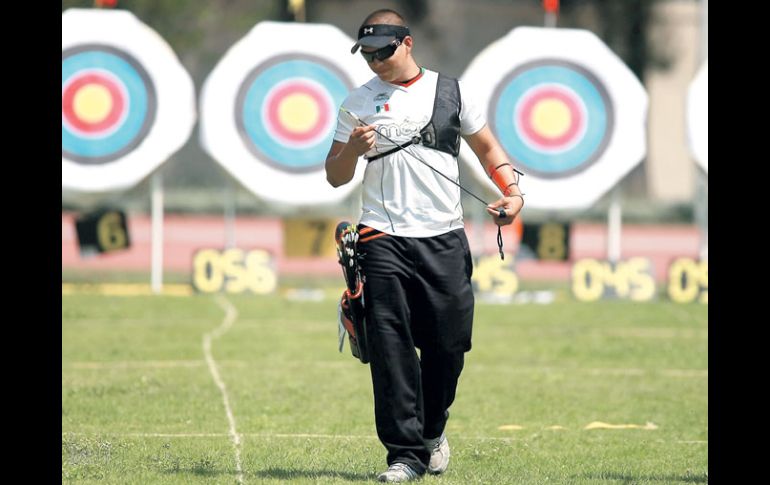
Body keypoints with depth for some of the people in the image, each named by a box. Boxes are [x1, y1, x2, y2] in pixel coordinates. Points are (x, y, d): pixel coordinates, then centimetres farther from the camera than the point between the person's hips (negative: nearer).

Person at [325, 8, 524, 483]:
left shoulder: (451, 91, 10)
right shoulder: (359, 102, 9)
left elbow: (487, 146, 16)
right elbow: (335, 176, 11)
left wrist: (513, 191, -1)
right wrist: (353, 149, -11)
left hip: (444, 239, 1)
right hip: (383, 242, -1)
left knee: (449, 344, 2)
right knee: (391, 349, -9)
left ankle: (432, 430, 27)